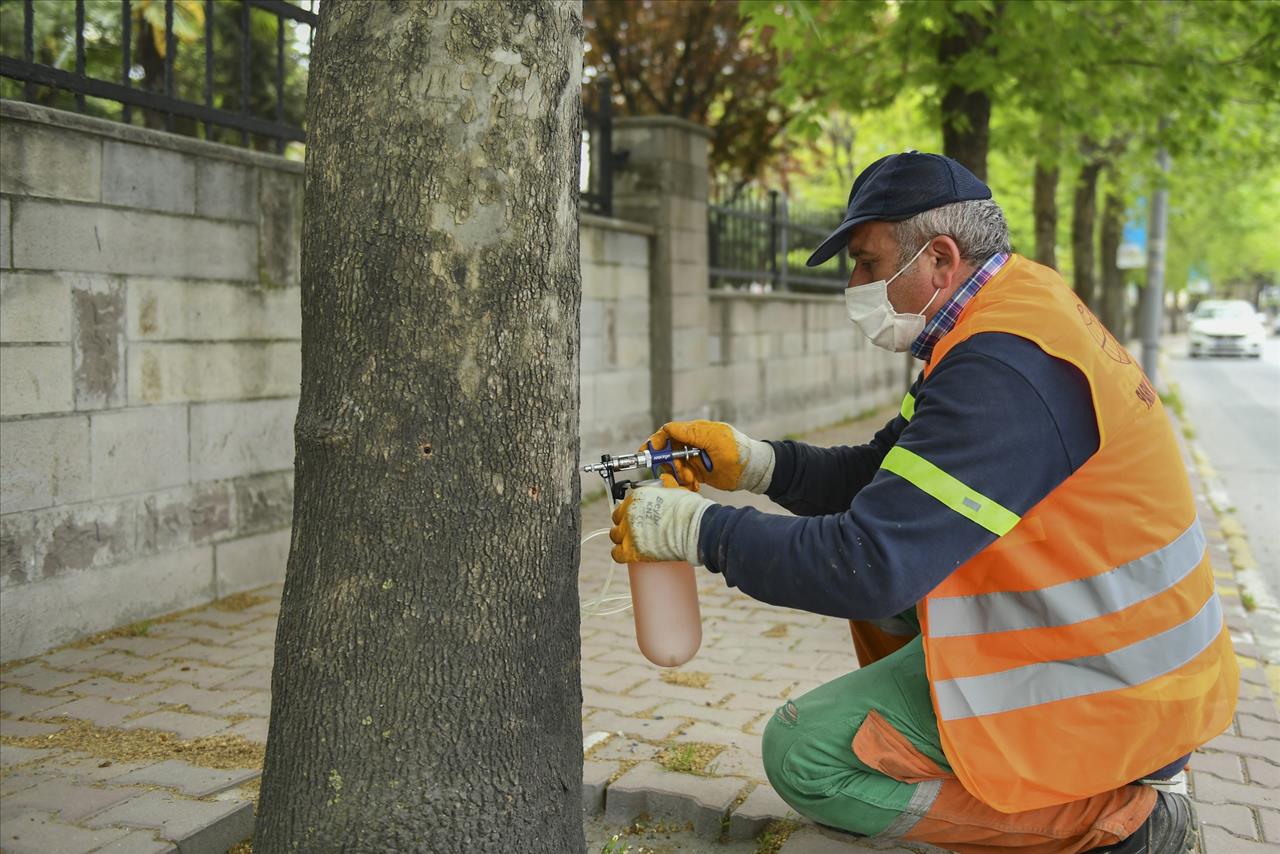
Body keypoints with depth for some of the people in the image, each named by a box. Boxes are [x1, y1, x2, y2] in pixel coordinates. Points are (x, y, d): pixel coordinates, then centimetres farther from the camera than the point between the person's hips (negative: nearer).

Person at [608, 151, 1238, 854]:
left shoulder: (1001, 372, -26)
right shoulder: (1024, 311, 7)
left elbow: (869, 564, -30)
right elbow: (882, 476, 12)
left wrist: (695, 529, -19)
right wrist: (751, 462, 0)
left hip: (1107, 696, -10)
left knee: (803, 755, -10)